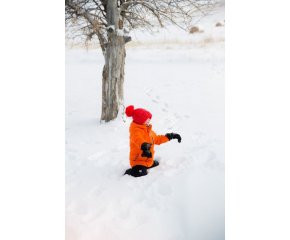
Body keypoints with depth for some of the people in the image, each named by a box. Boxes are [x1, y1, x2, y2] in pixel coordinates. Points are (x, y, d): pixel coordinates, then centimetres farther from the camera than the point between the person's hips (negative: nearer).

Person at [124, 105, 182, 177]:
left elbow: (157, 139, 24)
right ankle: (130, 172, -2)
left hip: (148, 161, 10)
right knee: (142, 174, -29)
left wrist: (170, 136, 22)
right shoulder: (136, 131, -22)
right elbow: (138, 139, -46)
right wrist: (145, 147, -67)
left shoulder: (148, 129, 11)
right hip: (138, 161, -10)